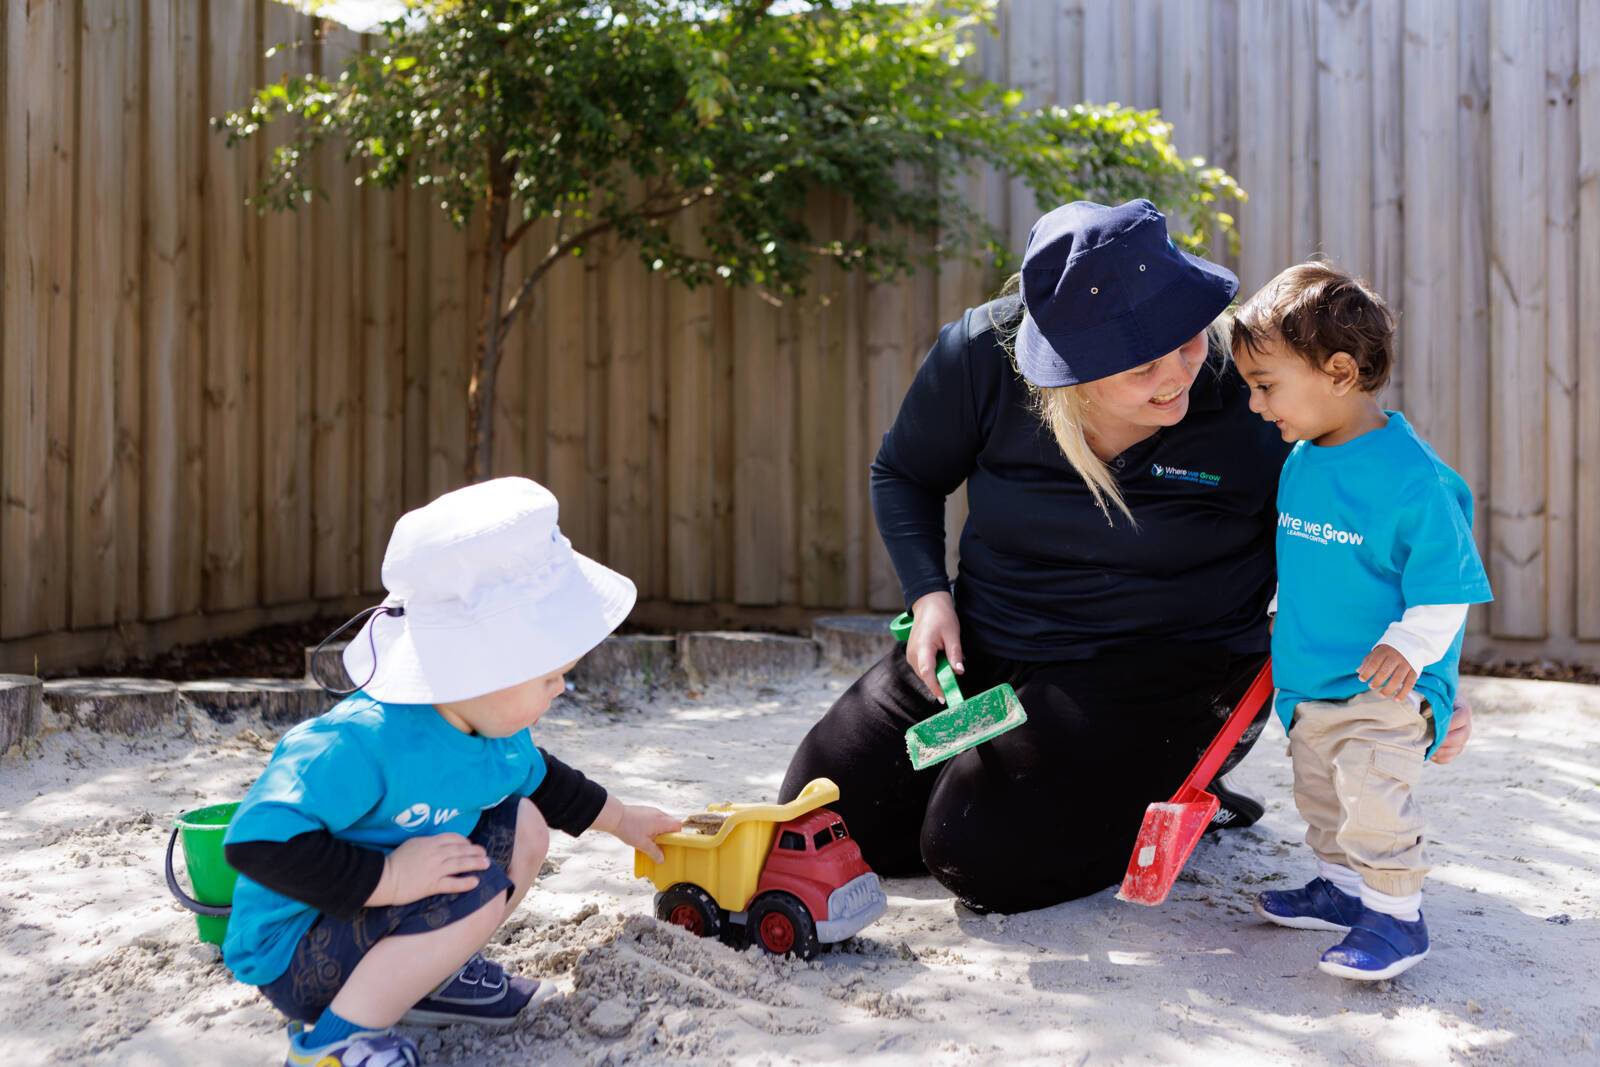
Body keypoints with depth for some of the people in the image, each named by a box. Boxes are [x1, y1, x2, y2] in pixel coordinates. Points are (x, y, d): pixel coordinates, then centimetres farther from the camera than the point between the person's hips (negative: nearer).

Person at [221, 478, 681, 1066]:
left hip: (375, 909, 9)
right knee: (478, 892, -28)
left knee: (523, 823, 5)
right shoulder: (362, 743, -35)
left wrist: (619, 818, 26)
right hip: (292, 954, -9)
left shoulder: (497, 732, -5)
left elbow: (535, 776, 19)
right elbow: (259, 839, -39)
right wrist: (388, 878, -39)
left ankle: (430, 978, 14)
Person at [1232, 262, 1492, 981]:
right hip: (1309, 683, 8)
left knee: (1372, 794, -14)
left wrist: (1408, 646, -29)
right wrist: (1283, 622, 21)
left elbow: (1445, 586, -18)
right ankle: (1342, 888, 35)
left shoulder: (1412, 476, -22)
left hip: (1385, 687, -8)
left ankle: (1395, 912, 2)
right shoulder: (1300, 461, 2)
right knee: (1318, 794, 17)